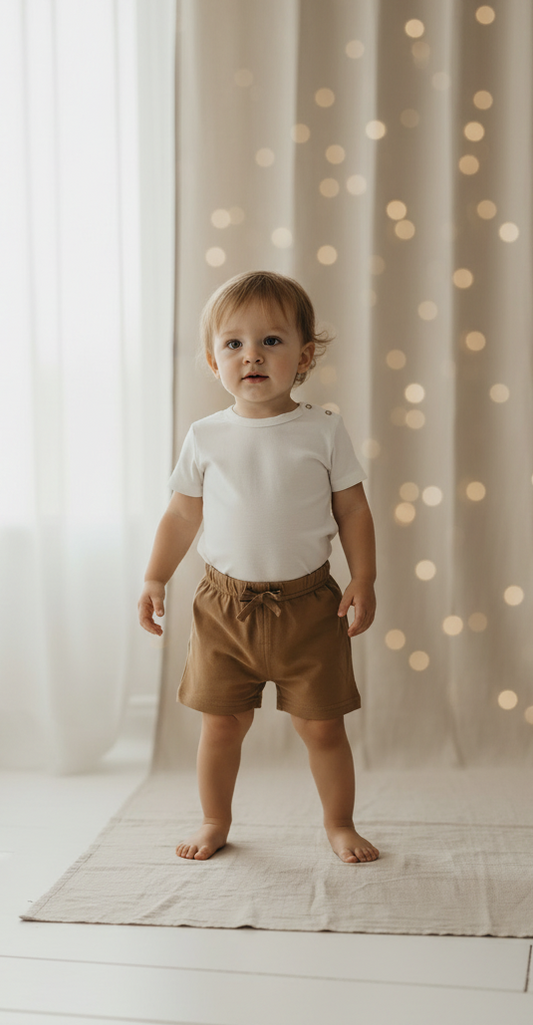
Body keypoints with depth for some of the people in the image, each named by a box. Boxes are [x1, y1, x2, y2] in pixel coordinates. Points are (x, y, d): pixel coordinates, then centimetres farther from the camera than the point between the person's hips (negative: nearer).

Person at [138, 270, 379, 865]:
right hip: (224, 605, 1)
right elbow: (183, 515, 8)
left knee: (322, 725, 6)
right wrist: (155, 579, 2)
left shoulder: (323, 431, -3)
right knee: (221, 723, 10)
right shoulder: (206, 437, 1)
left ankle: (339, 824, 28)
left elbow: (353, 510, 2)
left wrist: (363, 580, -5)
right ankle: (215, 822, 32)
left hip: (307, 604, -1)